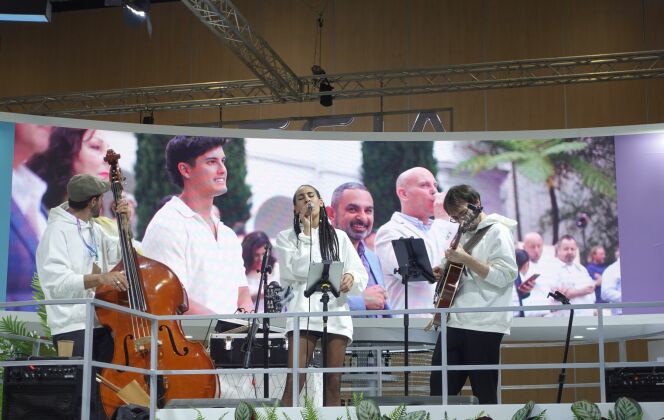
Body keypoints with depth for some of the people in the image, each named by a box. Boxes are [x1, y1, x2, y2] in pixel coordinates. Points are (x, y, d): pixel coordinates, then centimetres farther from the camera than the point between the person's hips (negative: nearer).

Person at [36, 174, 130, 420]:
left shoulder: (93, 229, 14)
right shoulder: (58, 231, -11)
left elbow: (120, 254, 28)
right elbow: (57, 282, -21)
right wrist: (99, 278, -32)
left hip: (101, 323, 8)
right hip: (73, 328, -8)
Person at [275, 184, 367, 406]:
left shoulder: (339, 236, 16)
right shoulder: (287, 237, 11)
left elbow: (361, 274, 10)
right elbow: (294, 270, -6)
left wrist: (351, 277, -14)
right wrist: (306, 233, -3)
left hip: (336, 310, 3)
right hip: (304, 311, -3)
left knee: (333, 384, 2)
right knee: (294, 381, -14)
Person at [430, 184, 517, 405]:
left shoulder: (497, 232, -4)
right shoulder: (463, 234, 20)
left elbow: (505, 276, -15)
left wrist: (466, 259, -20)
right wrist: (442, 272, 7)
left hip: (484, 325, -7)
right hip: (454, 321, 8)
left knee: (484, 394, -2)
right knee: (440, 390, 6)